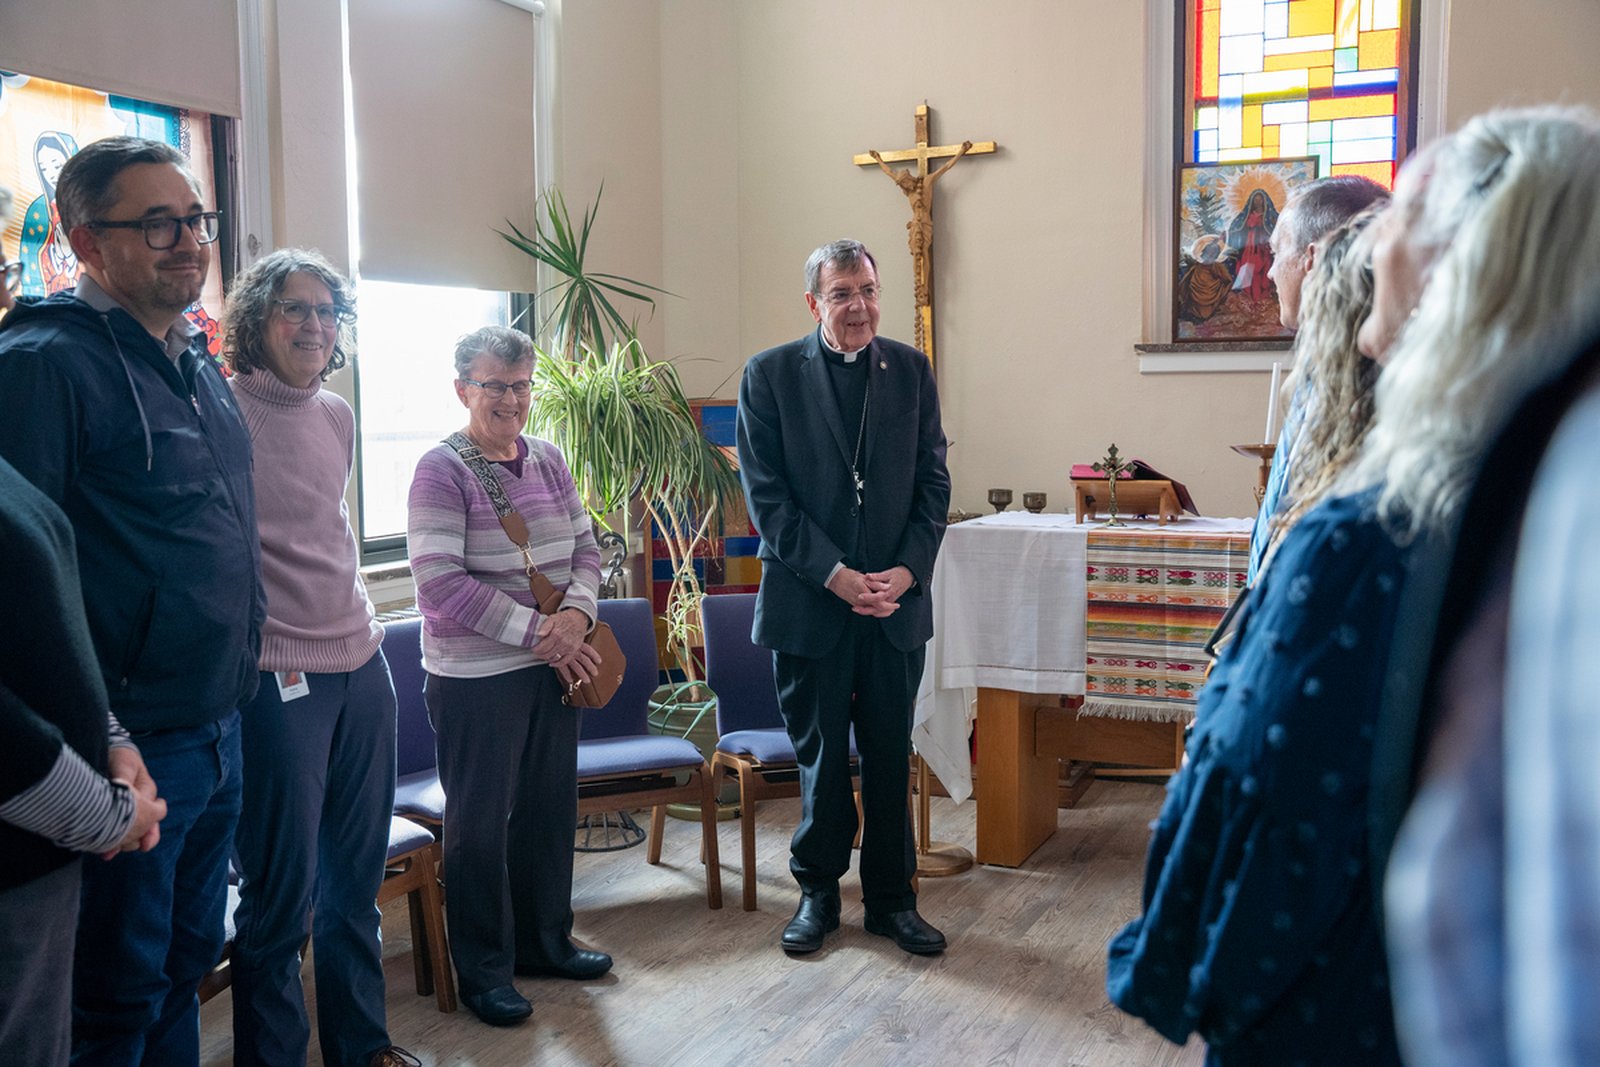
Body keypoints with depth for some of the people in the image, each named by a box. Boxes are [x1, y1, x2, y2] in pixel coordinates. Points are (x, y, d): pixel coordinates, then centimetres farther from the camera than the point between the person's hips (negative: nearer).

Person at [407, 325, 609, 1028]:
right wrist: (536, 632, -20)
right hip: (476, 678, -7)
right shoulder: (442, 470, -13)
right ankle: (483, 970, 22)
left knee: (551, 807, 17)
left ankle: (545, 941, 35)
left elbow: (584, 546, 10)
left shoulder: (547, 460, 8)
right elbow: (440, 585, -20)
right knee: (481, 823, 5)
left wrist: (576, 612, -11)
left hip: (553, 667, 7)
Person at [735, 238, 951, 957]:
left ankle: (891, 898, 26)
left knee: (890, 758, 11)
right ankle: (818, 892, 28)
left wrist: (906, 571, -8)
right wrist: (834, 575, -14)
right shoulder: (769, 374, -2)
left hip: (896, 600, 2)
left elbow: (933, 482, 5)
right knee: (819, 756, 10)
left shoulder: (911, 370, 6)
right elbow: (765, 494, -7)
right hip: (810, 602, -2)